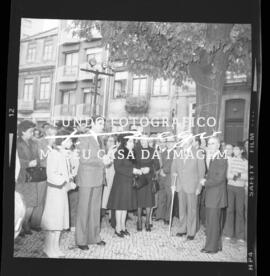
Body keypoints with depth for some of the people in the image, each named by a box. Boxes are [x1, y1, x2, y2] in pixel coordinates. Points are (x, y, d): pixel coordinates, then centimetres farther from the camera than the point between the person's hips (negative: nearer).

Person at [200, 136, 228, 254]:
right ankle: (217, 245, 28)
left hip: (216, 195, -9)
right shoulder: (210, 158, 14)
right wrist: (205, 179, -1)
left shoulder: (221, 159, -14)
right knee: (211, 221, 15)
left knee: (213, 221, -2)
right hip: (210, 195, 9)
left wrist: (206, 182, -12)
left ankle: (212, 247, 9)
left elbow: (220, 178, -19)